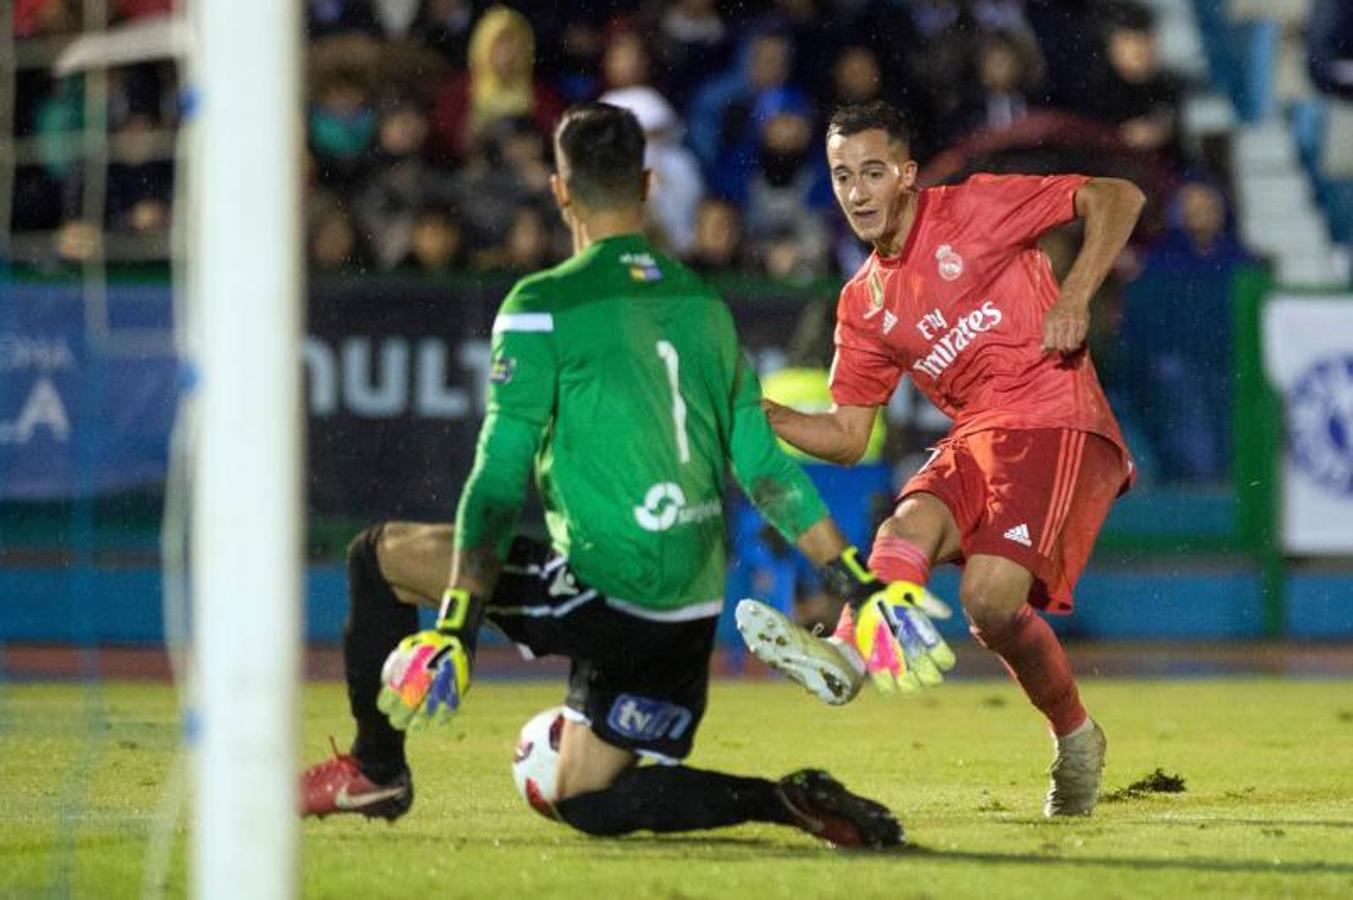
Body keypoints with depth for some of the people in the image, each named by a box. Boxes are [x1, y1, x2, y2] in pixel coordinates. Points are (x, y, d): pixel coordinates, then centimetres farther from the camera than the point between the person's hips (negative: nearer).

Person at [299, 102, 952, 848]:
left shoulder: (543, 307, -8)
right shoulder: (703, 304, 11)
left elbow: (500, 479, -13)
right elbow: (764, 470, 10)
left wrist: (456, 623, -16)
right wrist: (860, 584, 13)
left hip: (607, 591, -7)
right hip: (694, 606, 7)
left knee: (382, 557, 9)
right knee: (589, 803, 17)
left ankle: (376, 769, 13)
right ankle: (795, 801, -2)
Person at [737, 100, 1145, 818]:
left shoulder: (972, 210, 0)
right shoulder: (863, 306, 16)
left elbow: (1117, 197, -1)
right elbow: (848, 437, 17)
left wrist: (1074, 297, -14)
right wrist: (761, 414, 1)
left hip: (1060, 425, -5)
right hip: (976, 439, 5)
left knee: (991, 596, -27)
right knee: (909, 524, -29)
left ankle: (1073, 738, -10)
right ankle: (844, 653, -52)